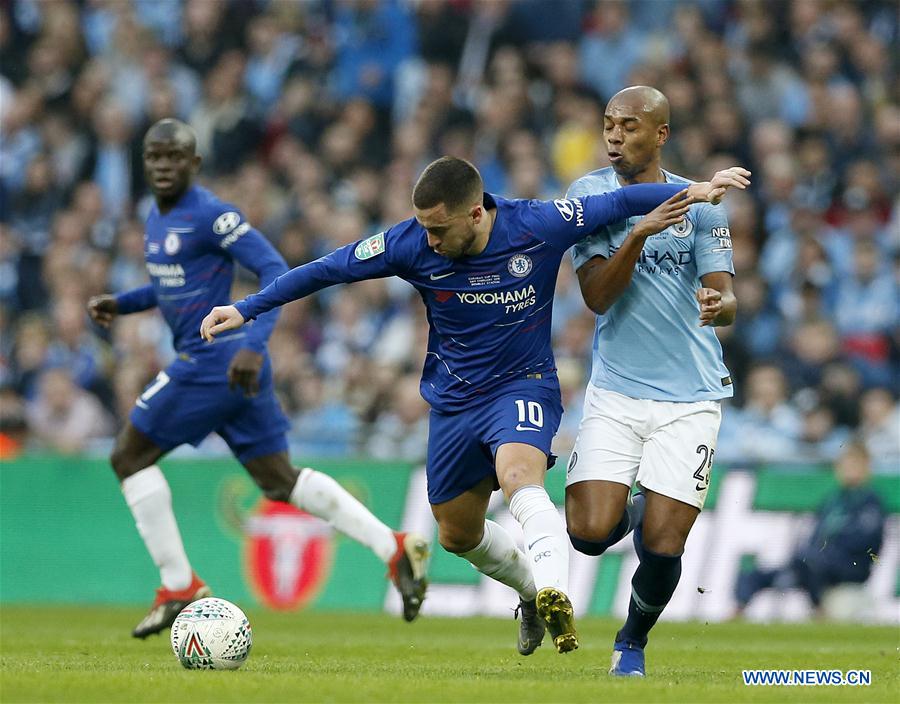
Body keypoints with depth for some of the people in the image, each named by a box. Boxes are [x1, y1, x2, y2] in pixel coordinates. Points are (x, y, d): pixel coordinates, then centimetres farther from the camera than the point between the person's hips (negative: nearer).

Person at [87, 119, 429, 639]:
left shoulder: (211, 215, -13)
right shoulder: (157, 218, 16)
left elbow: (276, 271, -19)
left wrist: (253, 345, -29)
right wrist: (122, 303, 16)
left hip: (219, 358, -9)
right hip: (202, 359, 9)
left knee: (130, 456, 0)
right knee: (280, 480, 11)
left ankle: (179, 587, 3)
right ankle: (395, 548, 6)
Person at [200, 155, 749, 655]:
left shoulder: (537, 226, -20)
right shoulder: (411, 245, -16)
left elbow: (619, 203, -9)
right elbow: (327, 269, -7)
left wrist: (695, 190, -12)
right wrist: (247, 309, -8)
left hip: (524, 385, -4)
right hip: (454, 400, 4)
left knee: (518, 476, -35)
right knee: (457, 535, 14)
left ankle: (556, 596, -49)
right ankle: (534, 591, 40)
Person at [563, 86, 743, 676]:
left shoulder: (701, 205, 0)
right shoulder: (589, 195, -1)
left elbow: (727, 301, -5)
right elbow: (597, 297, -11)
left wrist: (718, 306, -30)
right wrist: (639, 235, -26)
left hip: (690, 399, 0)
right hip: (615, 393, 0)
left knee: (662, 549, -8)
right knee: (589, 533, -16)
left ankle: (634, 641, 23)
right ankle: (634, 510, 22)